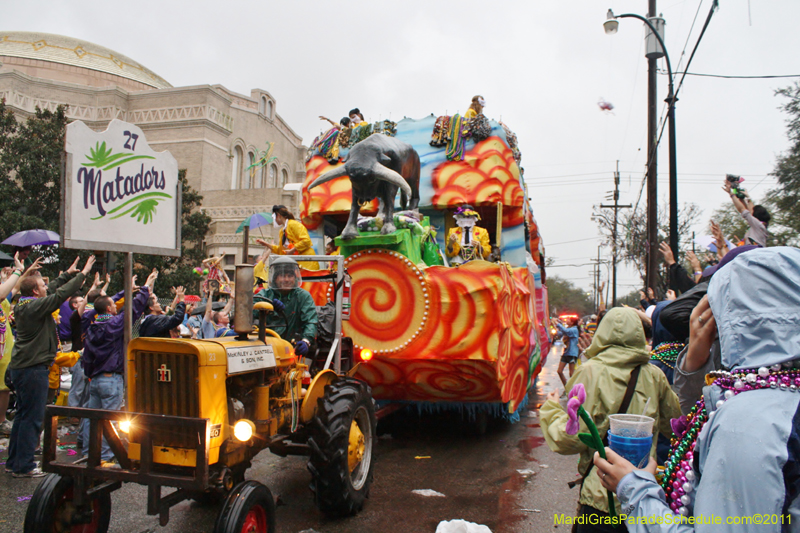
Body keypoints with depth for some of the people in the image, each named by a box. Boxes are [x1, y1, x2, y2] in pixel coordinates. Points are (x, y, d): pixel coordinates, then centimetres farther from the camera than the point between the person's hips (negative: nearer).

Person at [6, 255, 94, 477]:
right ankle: (24, 466, 2)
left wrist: (68, 274, 28)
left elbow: (53, 290, 22)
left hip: (21, 367, 10)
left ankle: (14, 461, 26)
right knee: (32, 418, -3)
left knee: (23, 415, 17)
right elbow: (60, 294, -21)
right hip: (34, 369, -10)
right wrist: (82, 274, -12)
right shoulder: (35, 306, -17)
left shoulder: (23, 305, 11)